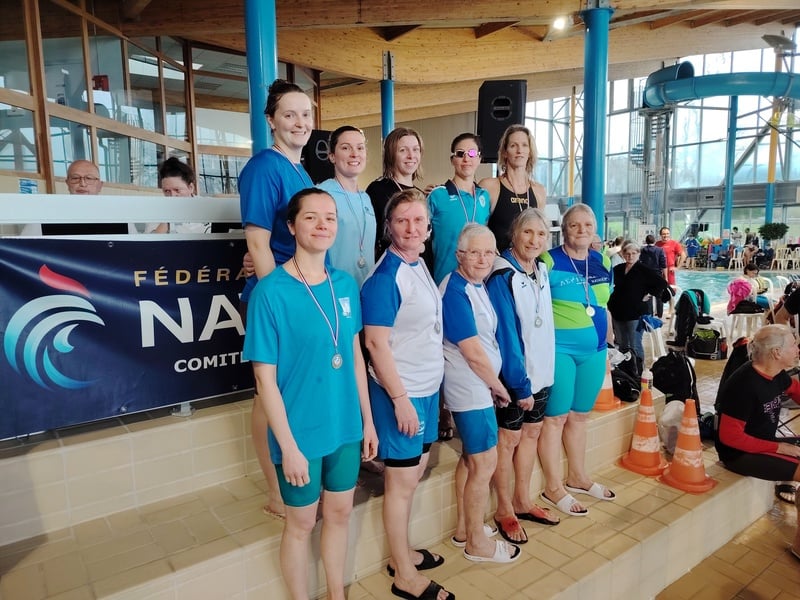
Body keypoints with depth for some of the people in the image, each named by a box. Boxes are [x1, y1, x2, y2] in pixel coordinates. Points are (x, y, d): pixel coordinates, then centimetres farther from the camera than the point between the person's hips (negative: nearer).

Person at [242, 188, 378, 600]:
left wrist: (367, 419, 8)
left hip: (346, 428, 5)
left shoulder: (345, 284, -1)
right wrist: (288, 445, -14)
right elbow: (265, 379, -15)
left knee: (339, 514, 21)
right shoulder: (270, 292, -17)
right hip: (301, 433, -5)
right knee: (302, 523, 15)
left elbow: (355, 355, 7)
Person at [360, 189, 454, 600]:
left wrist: (425, 389, 15)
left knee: (415, 472, 18)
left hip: (428, 386, 8)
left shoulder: (419, 265, 7)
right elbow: (376, 342, -21)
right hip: (401, 391, -8)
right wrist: (400, 398, -20)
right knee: (402, 480, 6)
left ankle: (401, 553, 37)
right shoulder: (385, 277, -18)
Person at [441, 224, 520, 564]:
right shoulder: (456, 291, -21)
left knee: (470, 458, 19)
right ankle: (477, 543, 19)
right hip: (471, 389, -10)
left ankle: (464, 529, 35)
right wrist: (497, 385, -8)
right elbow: (473, 352, -21)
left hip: (476, 386, 10)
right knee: (485, 462, 1)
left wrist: (492, 383, 12)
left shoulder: (477, 285, 8)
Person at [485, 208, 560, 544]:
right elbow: (505, 335, -19)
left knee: (531, 432, 17)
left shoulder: (541, 271, 6)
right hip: (514, 375, -7)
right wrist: (521, 384, -18)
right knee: (508, 438, 5)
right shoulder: (502, 276, -17)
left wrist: (540, 373, 7)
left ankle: (522, 501, 34)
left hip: (541, 370, 8)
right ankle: (504, 510, 23)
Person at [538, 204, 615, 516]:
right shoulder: (549, 261, -11)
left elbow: (603, 308, 17)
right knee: (555, 417, 2)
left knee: (579, 415, 17)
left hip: (594, 350, 6)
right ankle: (553, 487, 15)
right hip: (559, 349, -6)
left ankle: (577, 476, 33)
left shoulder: (602, 262, 9)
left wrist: (607, 345, 17)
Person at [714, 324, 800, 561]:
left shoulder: (778, 375, -1)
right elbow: (730, 436, -25)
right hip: (741, 453, -9)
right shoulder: (744, 384, -27)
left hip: (765, 443, 9)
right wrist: (780, 448, -20)